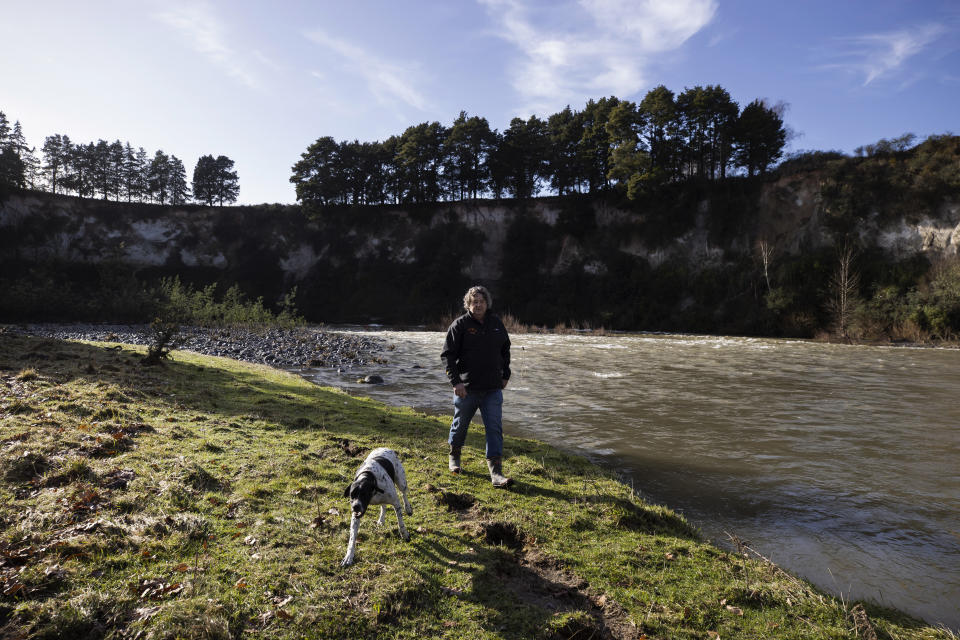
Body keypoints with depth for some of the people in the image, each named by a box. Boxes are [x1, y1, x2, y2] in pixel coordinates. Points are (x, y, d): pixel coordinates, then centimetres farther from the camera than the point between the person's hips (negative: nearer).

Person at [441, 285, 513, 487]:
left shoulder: (496, 324, 7)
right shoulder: (460, 325, -6)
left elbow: (505, 350, 21)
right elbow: (448, 355, -9)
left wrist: (505, 375, 16)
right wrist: (456, 381, -17)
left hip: (493, 389, 3)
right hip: (466, 388, -2)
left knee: (495, 428, -4)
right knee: (460, 424, 14)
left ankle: (496, 472, -3)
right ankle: (454, 456, 41)